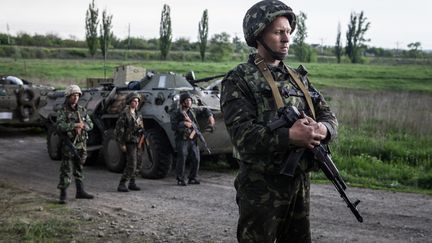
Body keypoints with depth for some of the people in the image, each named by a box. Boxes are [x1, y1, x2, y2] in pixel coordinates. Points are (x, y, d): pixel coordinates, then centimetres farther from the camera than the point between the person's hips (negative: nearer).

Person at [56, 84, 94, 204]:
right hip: (69, 144, -5)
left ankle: (80, 191, 23)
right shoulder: (62, 111, -6)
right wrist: (75, 125, -23)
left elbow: (90, 124, 7)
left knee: (79, 168, 15)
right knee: (66, 170, -5)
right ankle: (63, 194, -1)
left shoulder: (82, 110, 10)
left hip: (81, 144, 5)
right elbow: (60, 126, -20)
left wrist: (82, 126, -14)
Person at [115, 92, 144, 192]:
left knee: (137, 164, 10)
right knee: (131, 164, -13)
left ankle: (132, 183, 21)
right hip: (130, 142, -8)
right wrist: (122, 144, -14)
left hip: (138, 142, 8)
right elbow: (119, 129, -12)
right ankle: (122, 184, -8)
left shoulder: (138, 114, 14)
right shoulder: (125, 114, -9)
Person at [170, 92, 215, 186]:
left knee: (196, 159, 1)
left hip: (193, 140, 5)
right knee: (181, 159, -10)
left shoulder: (193, 111, 12)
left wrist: (210, 117, 8)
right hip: (182, 140, -5)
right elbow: (173, 127, -11)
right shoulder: (176, 114, -2)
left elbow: (204, 110, 24)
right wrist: (183, 124, -19)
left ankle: (192, 178, 14)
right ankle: (180, 179, 1)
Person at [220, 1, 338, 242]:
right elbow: (243, 135, -19)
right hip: (261, 186, -6)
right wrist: (289, 136, -31)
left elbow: (329, 117, 9)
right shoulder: (239, 80, -8)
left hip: (300, 183, 6)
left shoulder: (299, 78, 14)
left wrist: (321, 129, -15)